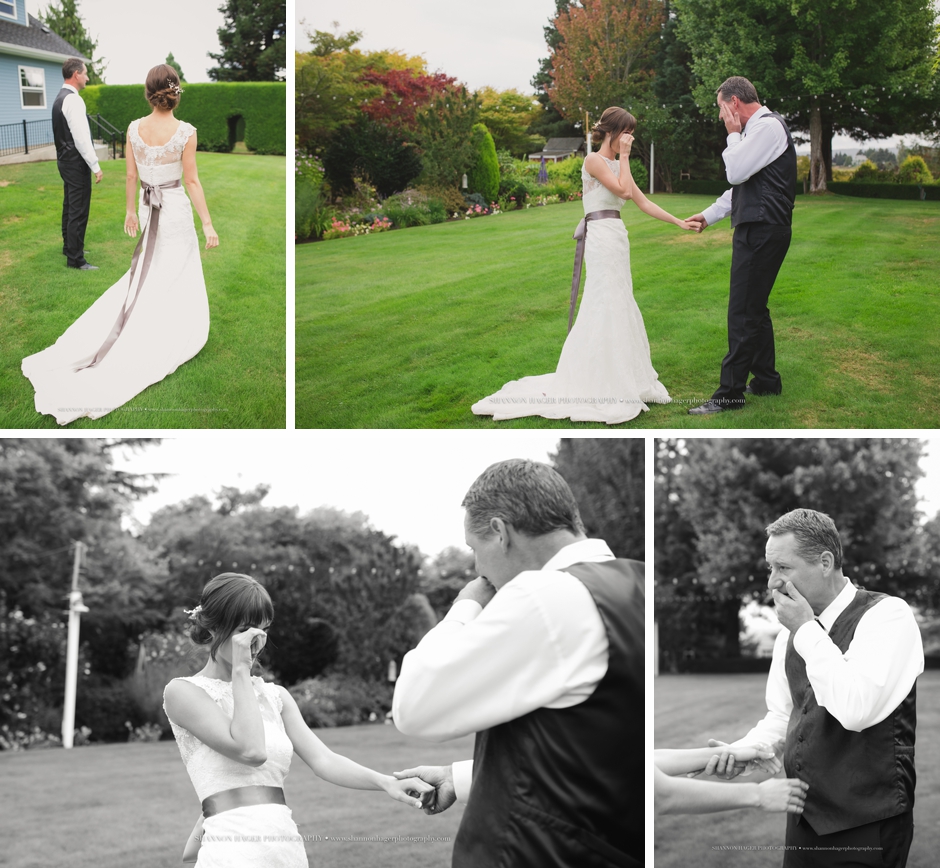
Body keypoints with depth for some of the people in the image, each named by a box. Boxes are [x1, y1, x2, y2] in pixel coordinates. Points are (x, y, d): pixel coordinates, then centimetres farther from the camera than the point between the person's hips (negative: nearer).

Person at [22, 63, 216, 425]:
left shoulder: (134, 129, -7)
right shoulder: (185, 132, -18)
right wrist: (207, 223, -7)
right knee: (179, 283, 9)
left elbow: (131, 175, 1)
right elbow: (192, 181, -14)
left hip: (149, 209, 4)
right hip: (177, 209, -4)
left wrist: (130, 211, 16)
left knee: (144, 277, 18)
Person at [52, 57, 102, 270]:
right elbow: (81, 138, -23)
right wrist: (95, 166, -19)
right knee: (79, 211, -7)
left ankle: (70, 246, 35)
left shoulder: (60, 98, 12)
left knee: (70, 206, 22)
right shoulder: (73, 100, -19)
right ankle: (75, 259, -5)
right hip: (76, 163, -10)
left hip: (65, 160, 10)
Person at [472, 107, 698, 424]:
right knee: (605, 308, -9)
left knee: (620, 306, 11)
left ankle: (621, 380, 19)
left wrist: (680, 222, 16)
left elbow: (643, 202, 17)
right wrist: (623, 156, -8)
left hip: (617, 237, 9)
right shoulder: (594, 161, -8)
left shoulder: (617, 164, 16)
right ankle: (597, 387, -5)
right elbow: (623, 190, -18)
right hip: (601, 235, -9)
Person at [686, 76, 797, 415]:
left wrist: (733, 135, -6)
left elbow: (736, 171, -20)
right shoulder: (759, 128, 18)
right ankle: (766, 380, 27)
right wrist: (709, 215, 28)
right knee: (754, 309, 17)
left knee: (743, 313, -9)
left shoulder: (768, 126, -13)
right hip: (757, 230, 11)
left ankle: (730, 393, -7)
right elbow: (740, 183, 26)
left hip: (762, 231, -11)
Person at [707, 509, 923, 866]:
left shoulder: (888, 614, -13)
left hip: (867, 826, -6)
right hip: (805, 818, 6)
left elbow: (856, 710, -26)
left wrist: (807, 630, -17)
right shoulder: (792, 632, 8)